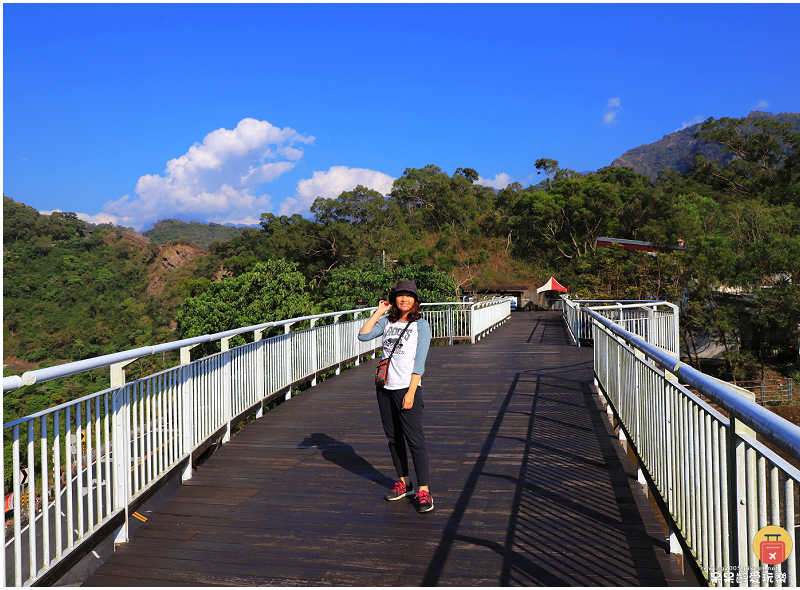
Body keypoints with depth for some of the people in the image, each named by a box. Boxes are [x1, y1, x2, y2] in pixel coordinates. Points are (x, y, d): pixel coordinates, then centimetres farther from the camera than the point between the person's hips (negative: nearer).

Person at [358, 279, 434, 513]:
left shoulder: (421, 325, -3)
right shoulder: (387, 322, 10)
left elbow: (419, 362, -9)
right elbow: (363, 335, -4)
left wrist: (411, 392, -15)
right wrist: (378, 312, 0)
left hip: (407, 388, -5)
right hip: (385, 388, 6)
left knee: (415, 439, -8)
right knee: (394, 438, 13)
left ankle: (424, 491, -2)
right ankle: (404, 483, 27)